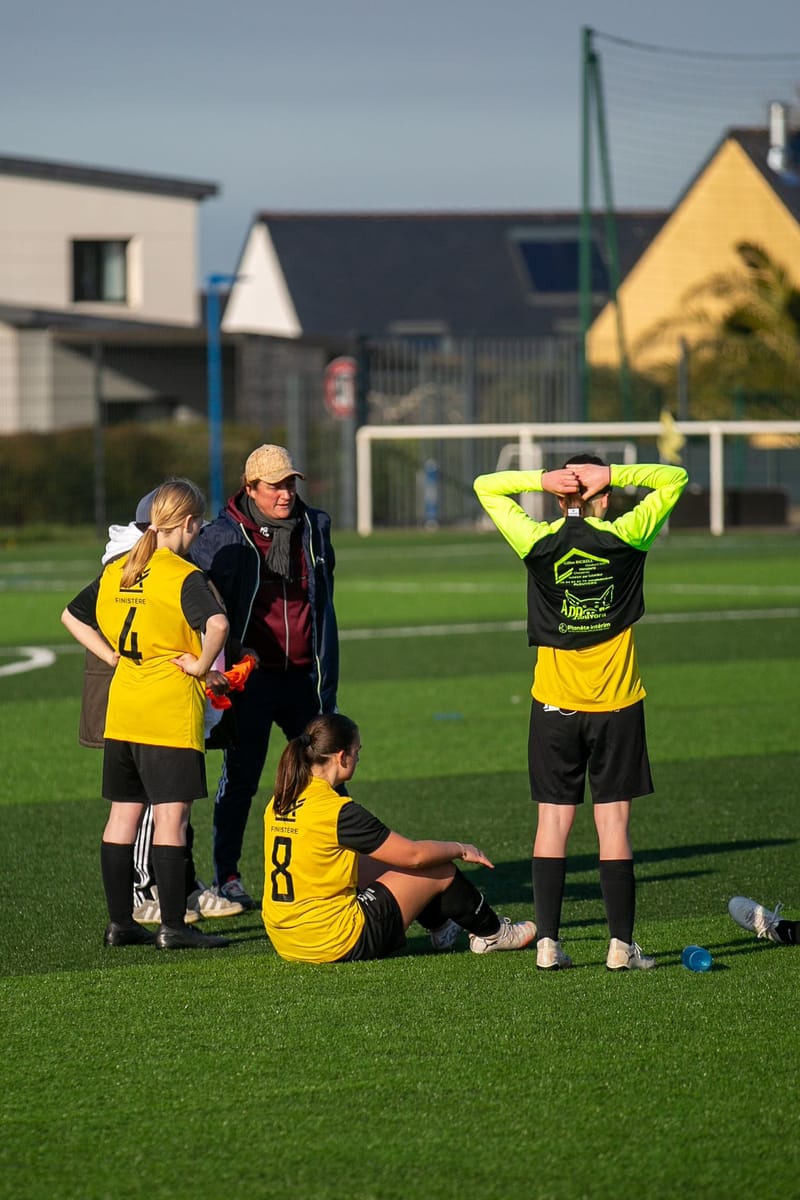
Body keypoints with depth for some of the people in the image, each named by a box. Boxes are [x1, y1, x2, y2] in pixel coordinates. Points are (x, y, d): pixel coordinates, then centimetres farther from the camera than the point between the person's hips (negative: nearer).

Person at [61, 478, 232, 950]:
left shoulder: (116, 571, 8)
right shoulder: (184, 576, -13)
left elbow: (73, 616, 16)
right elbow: (217, 624, -29)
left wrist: (113, 656, 13)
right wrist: (201, 665, -14)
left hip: (122, 711, 7)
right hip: (171, 712, -7)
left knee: (124, 814, 11)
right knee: (171, 817, -3)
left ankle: (120, 922, 15)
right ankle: (173, 927, -2)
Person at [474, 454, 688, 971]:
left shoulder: (539, 542, -4)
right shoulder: (627, 539, -7)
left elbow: (485, 486, 9)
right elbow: (675, 478, 5)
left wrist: (543, 480, -4)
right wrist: (612, 474, -6)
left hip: (554, 705, 1)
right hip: (617, 705, -1)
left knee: (553, 820, 5)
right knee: (614, 821, 1)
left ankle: (548, 942, 2)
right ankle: (622, 944, 0)